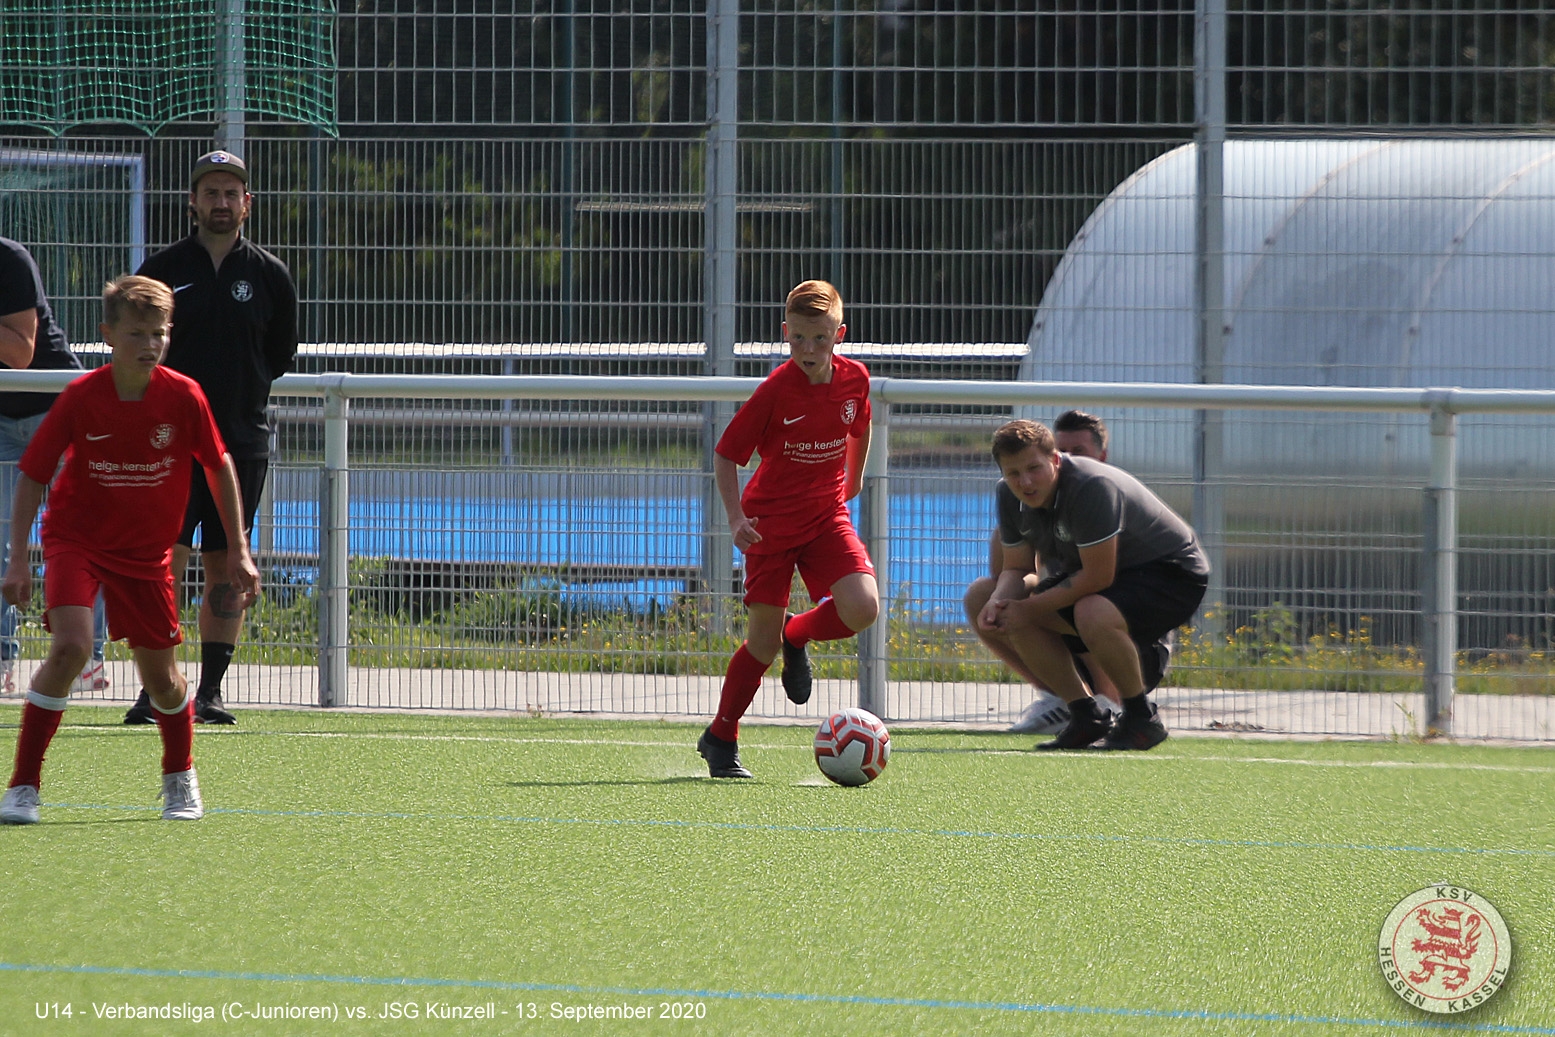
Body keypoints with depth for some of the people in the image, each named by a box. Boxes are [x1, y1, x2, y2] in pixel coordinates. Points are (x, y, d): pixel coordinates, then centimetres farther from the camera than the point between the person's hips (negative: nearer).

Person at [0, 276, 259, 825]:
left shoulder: (183, 396, -14)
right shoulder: (80, 398, -18)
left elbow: (220, 467, 2)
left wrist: (238, 550, 2)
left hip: (146, 551, 2)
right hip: (77, 537, -2)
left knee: (160, 674, 6)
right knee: (70, 645, -24)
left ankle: (180, 780, 36)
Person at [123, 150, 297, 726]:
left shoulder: (270, 276, 7)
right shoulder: (163, 271, 3)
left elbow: (282, 356, 15)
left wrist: (245, 387, 6)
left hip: (242, 440, 2)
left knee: (226, 569, 4)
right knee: (165, 561, -10)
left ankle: (210, 692, 10)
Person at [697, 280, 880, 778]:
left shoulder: (854, 379, -6)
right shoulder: (775, 391, -18)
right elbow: (725, 455, -10)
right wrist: (735, 516, -21)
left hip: (827, 516, 3)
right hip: (772, 520, -3)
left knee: (862, 608, -19)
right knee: (764, 639, -3)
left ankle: (798, 636, 15)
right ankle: (720, 738, 15)